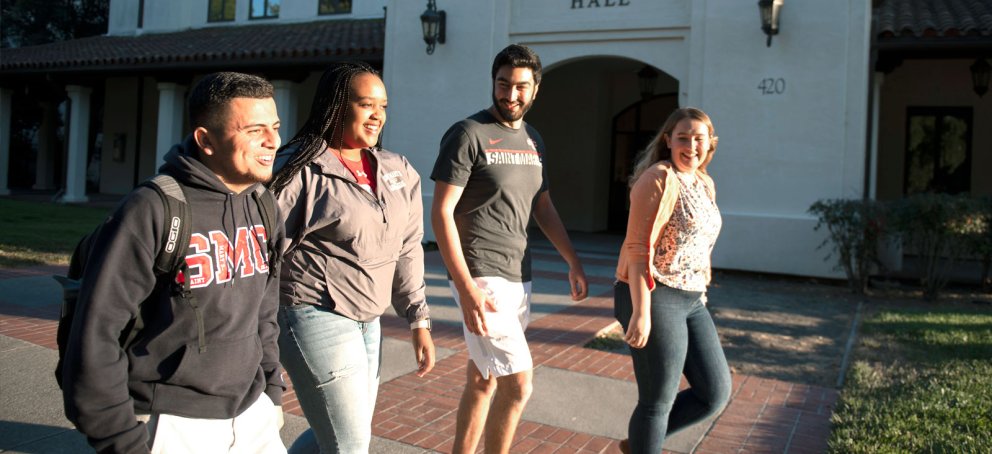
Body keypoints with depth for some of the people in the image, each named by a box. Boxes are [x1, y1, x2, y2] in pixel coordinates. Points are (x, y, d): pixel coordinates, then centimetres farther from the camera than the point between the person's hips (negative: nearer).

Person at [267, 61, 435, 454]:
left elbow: (407, 251, 11)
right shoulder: (300, 170, -12)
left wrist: (419, 321, 9)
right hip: (317, 318, -7)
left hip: (367, 322, 7)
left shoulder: (398, 172, 8)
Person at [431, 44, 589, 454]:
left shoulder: (532, 140, 13)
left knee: (483, 380, 14)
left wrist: (574, 263, 16)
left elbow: (543, 207, 22)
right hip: (481, 277, -7)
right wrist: (466, 288, -20)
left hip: (518, 277, 7)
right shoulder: (468, 135, -9)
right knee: (517, 384, -8)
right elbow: (441, 213, -13)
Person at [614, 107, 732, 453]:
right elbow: (638, 249, -19)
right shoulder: (661, 178, -13)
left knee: (716, 393, 12)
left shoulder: (705, 184, 14)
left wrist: (699, 292, 20)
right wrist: (641, 312, -24)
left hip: (691, 300, 9)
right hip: (653, 298, -9)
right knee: (658, 400, 2)